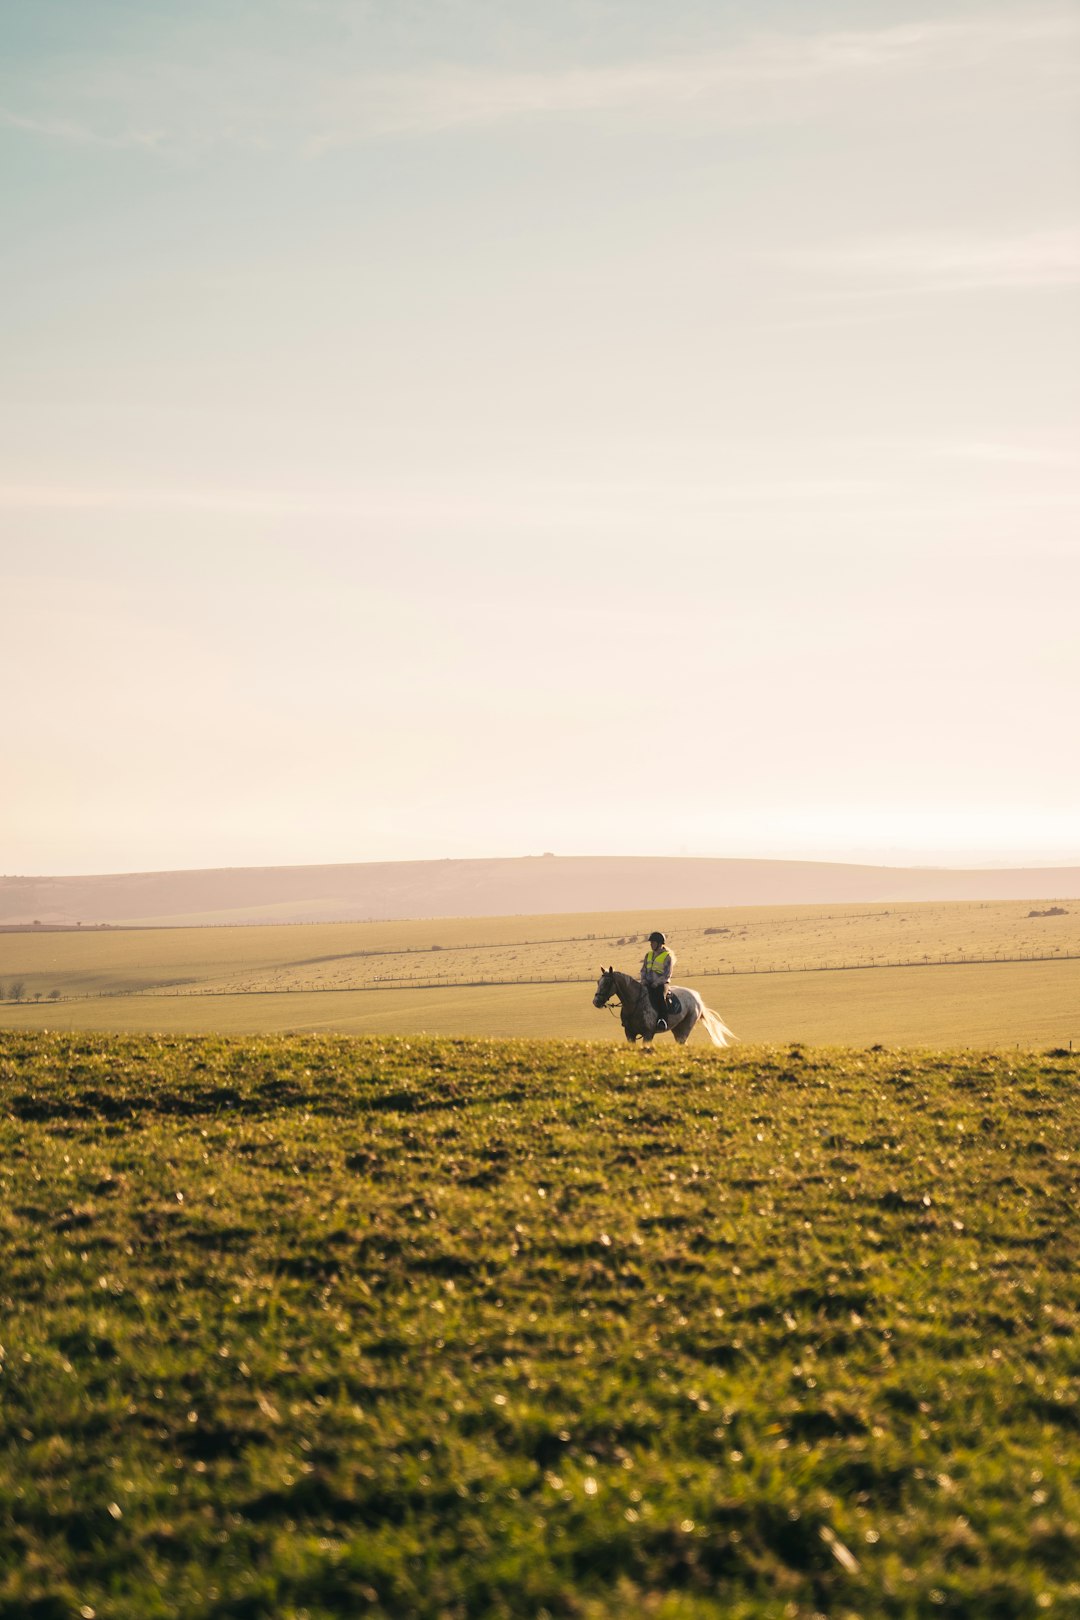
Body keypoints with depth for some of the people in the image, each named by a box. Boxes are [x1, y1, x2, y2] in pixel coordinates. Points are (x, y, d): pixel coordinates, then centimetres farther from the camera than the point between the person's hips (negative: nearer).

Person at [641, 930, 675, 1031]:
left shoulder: (667, 956, -3)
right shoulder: (648, 955, 17)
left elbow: (667, 975, -9)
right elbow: (643, 970, 20)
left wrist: (656, 983, -19)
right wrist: (643, 980, 1)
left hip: (661, 984, -6)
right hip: (649, 983, 6)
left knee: (660, 996, -36)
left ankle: (662, 1020, -39)